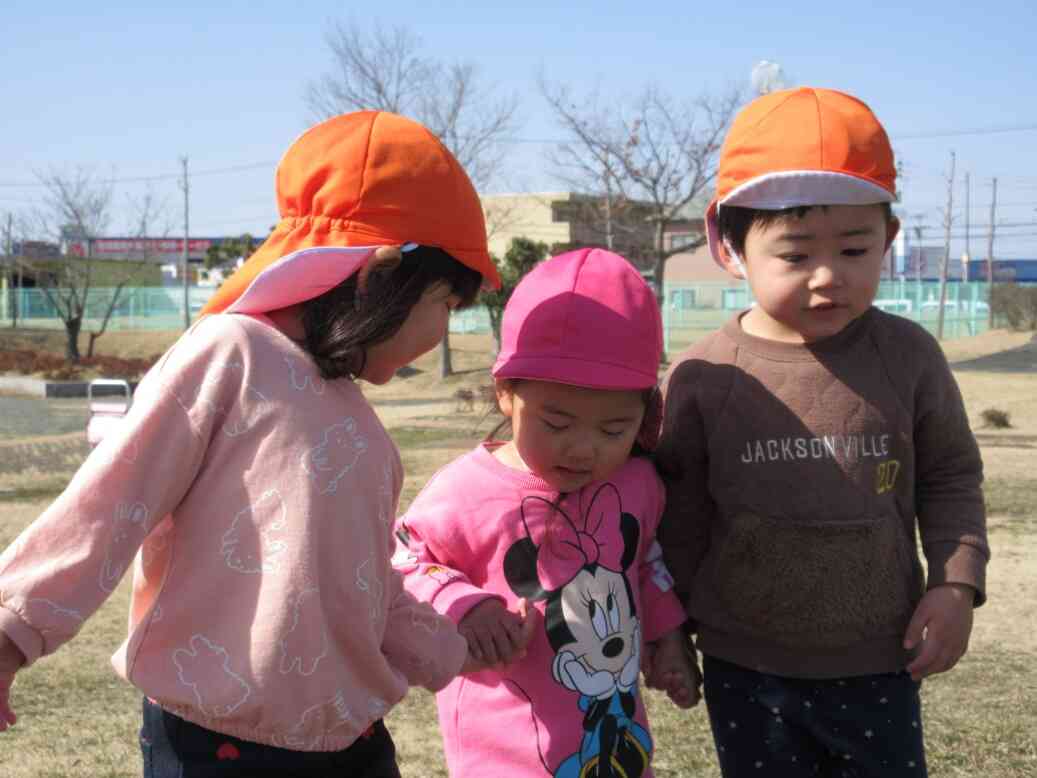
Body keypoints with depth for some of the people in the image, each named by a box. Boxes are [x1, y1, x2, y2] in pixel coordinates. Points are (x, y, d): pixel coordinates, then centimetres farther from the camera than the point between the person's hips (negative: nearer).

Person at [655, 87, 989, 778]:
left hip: (879, 668, 1)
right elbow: (681, 516, 2)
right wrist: (672, 626, 7)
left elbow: (951, 475, 5)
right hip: (746, 669, 0)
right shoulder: (702, 378, -9)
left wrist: (957, 581, -6)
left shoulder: (906, 356, -7)